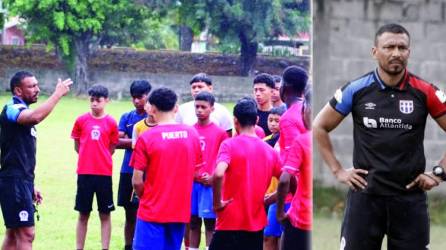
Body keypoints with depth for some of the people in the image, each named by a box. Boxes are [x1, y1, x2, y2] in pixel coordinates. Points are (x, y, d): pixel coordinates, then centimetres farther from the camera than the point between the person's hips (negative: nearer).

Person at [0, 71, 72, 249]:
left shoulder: (22, 111, 19)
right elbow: (36, 117, -36)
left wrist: (30, 186, 23)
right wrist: (58, 94, -27)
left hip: (23, 181, 10)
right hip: (14, 181, -10)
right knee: (26, 234, -12)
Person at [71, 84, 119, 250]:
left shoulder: (111, 123, -1)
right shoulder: (81, 120, 2)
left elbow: (111, 148, 7)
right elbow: (77, 146, 11)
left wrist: (102, 160, 1)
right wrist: (89, 157, 6)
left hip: (104, 173, -1)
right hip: (84, 173, 1)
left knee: (105, 214, 4)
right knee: (83, 214, 7)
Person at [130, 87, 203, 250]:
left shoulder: (146, 138, -11)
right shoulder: (192, 134, 2)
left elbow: (137, 181, -10)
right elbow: (196, 172, 10)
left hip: (152, 212, -4)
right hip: (181, 212, 4)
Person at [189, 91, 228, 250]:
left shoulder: (220, 133, -1)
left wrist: (213, 178, -11)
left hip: (210, 185, -3)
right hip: (191, 183, 3)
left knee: (210, 224, -2)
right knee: (193, 223, 8)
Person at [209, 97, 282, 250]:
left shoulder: (229, 145, -9)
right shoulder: (269, 150, 6)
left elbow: (218, 174, -26)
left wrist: (217, 202, -13)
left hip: (230, 224, -5)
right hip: (257, 225, 5)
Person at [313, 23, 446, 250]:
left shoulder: (425, 93, -2)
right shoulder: (356, 90, -1)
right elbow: (320, 127, 9)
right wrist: (337, 171, 4)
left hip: (410, 197, 0)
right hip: (365, 195, 0)